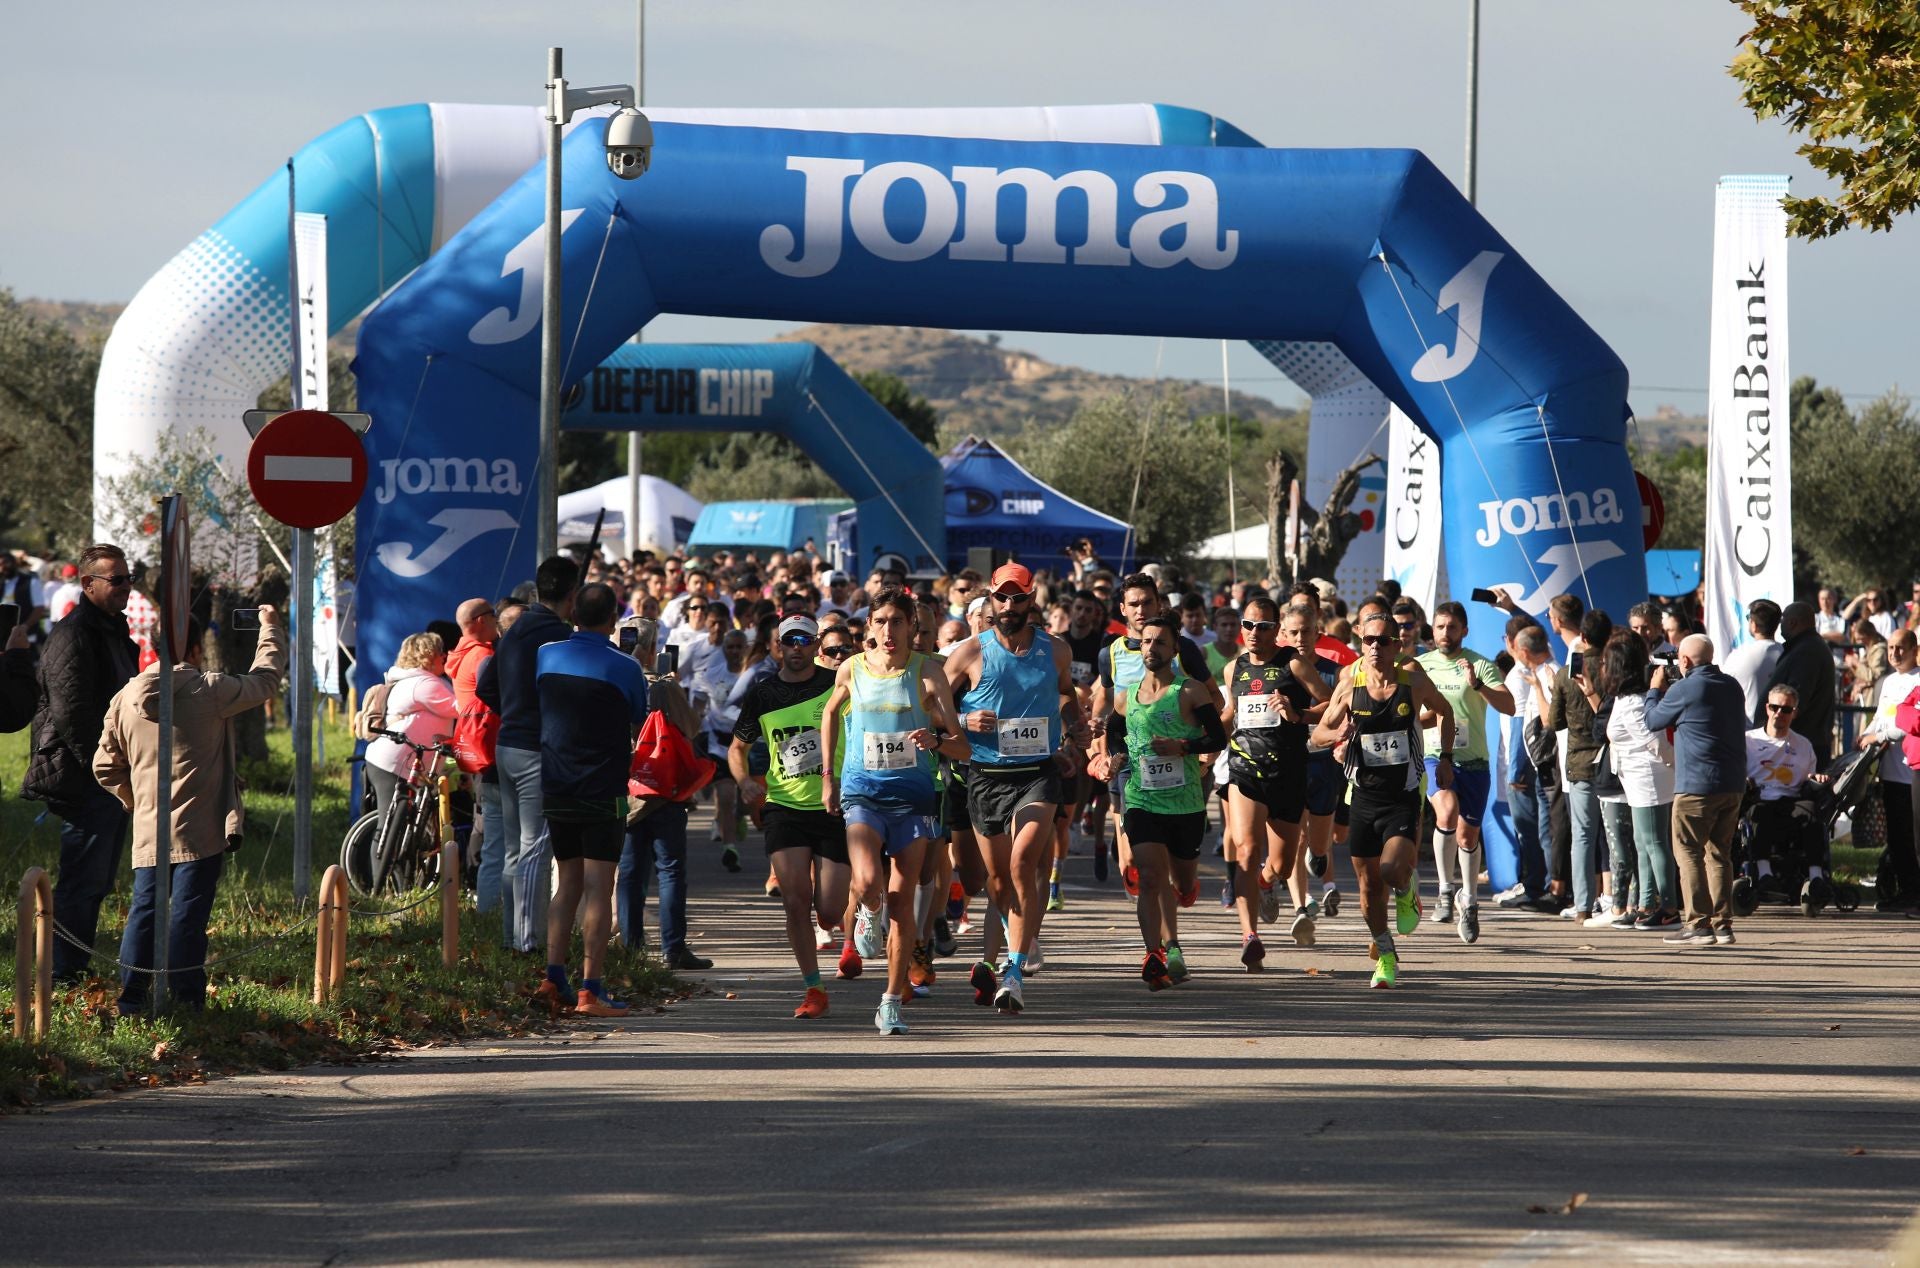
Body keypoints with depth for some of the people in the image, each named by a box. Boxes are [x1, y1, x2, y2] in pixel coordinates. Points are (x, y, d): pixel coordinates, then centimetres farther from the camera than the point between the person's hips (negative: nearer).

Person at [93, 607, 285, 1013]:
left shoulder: (126, 698, 5)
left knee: (144, 911, 10)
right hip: (200, 833, -5)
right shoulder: (210, 691, -10)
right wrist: (270, 629, 20)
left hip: (148, 831, 5)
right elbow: (266, 680, 4)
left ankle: (131, 995, 10)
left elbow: (105, 766, 10)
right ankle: (186, 999, 0)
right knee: (188, 914, -2)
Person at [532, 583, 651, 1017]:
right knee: (598, 889, -4)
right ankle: (591, 989, -9)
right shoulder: (624, 668, -9)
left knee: (568, 884, 14)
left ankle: (554, 980, 5)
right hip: (603, 790, -4)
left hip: (555, 790, 4)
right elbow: (640, 725, 5)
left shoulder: (546, 655, 2)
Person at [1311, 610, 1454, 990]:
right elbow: (1320, 730, 8)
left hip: (1404, 796, -2)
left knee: (1393, 870, -21)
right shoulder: (1350, 684, -2)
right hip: (1364, 795, 2)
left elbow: (1444, 711, 15)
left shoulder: (1413, 679, -5)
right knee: (1369, 883, 7)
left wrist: (1445, 758, 8)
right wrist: (1336, 734, -15)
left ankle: (1407, 893, 16)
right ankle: (1385, 956, 26)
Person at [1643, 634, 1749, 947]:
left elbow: (1653, 721, 1)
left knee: (1688, 852, -1)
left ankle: (1699, 924, -6)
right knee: (1719, 853, 12)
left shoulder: (1684, 690, -11)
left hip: (1696, 784, -7)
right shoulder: (1732, 687, 11)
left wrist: (1655, 690, 21)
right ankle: (1723, 923, 10)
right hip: (1733, 785, 7)